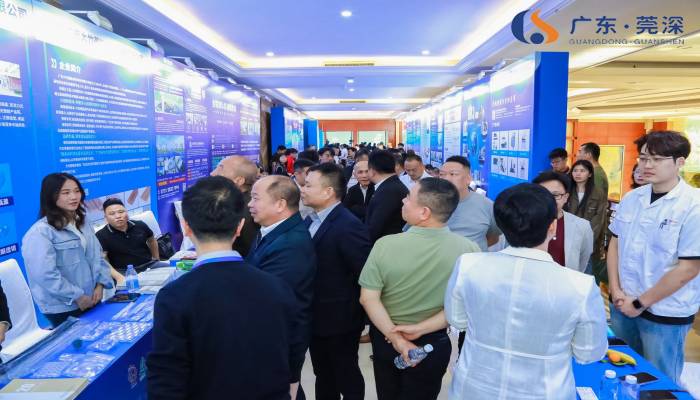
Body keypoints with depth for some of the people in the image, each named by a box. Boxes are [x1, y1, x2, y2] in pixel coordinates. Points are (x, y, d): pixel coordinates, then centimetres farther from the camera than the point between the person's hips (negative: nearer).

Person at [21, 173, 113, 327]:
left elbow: (97, 255, 10)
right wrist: (78, 296, -16)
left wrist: (100, 284, -3)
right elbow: (46, 274, -22)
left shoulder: (82, 224, 7)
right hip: (62, 308, -7)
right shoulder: (40, 232, -18)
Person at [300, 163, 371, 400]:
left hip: (339, 319, -8)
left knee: (346, 377, 13)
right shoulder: (311, 220, 4)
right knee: (323, 376, 24)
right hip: (316, 317, 8)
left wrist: (361, 316, -15)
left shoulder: (348, 226, -24)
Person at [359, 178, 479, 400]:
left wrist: (395, 337, -15)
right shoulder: (468, 250, -21)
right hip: (432, 344, -1)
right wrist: (420, 329, -15)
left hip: (385, 338, 1)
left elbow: (368, 298, -19)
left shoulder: (385, 244, -22)